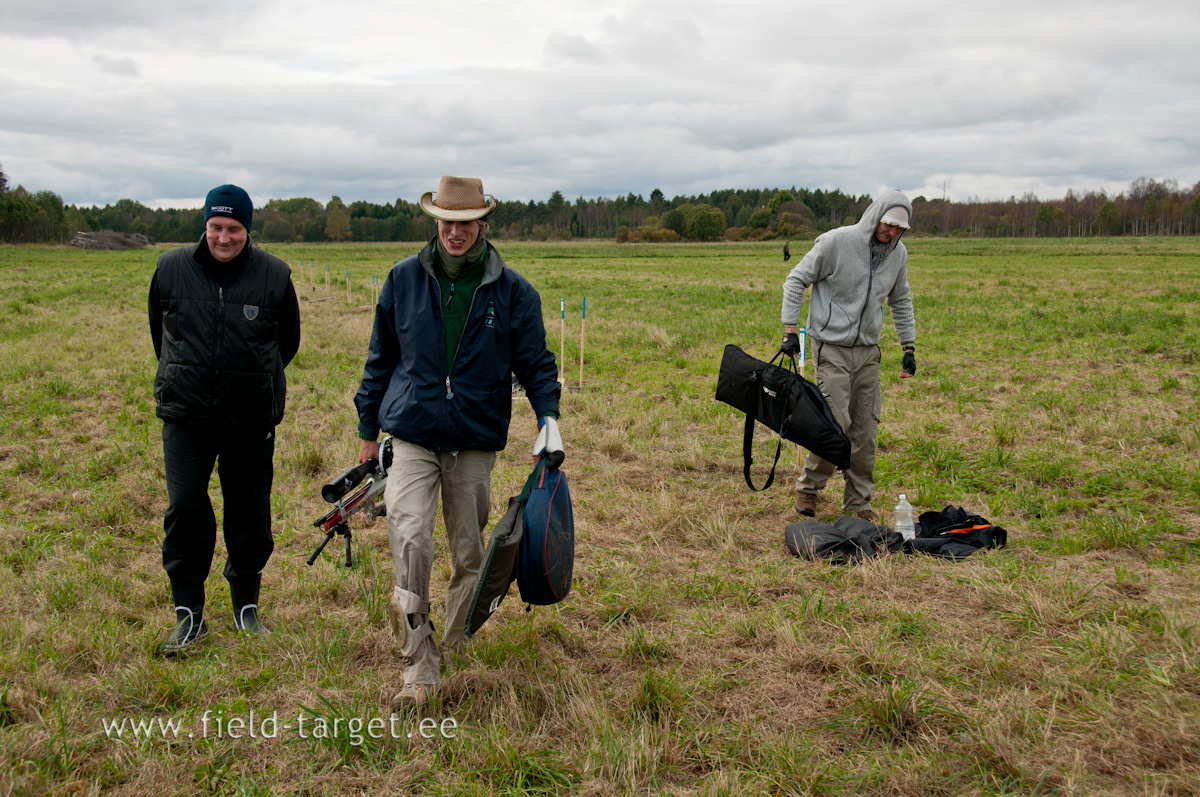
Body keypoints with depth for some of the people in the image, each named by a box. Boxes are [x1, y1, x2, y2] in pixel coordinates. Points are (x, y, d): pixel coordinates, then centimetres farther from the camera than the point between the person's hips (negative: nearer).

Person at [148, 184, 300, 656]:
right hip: (186, 416, 0)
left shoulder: (274, 276, -4)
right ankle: (188, 615, 7)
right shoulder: (171, 269, -1)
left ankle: (246, 607, 26)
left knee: (250, 515, 9)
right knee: (185, 509, -6)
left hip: (252, 421, 0)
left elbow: (287, 342, 11)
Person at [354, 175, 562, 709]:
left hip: (476, 442, 1)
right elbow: (380, 359, 12)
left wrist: (548, 417, -9)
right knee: (409, 536, -18)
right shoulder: (404, 279, 3)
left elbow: (535, 362, 8)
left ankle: (456, 643, 34)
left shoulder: (511, 291, 1)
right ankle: (419, 670, -10)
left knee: (469, 551, 11)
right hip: (412, 436, -1)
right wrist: (368, 430, 14)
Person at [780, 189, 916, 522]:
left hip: (868, 350, 5)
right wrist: (790, 329, -12)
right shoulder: (837, 241, -11)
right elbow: (796, 280, -5)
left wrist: (909, 346, 17)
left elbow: (901, 301, 21)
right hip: (832, 348, -5)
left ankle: (858, 500, 18)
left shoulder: (899, 254, 6)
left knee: (865, 428, 6)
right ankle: (809, 487, 11)